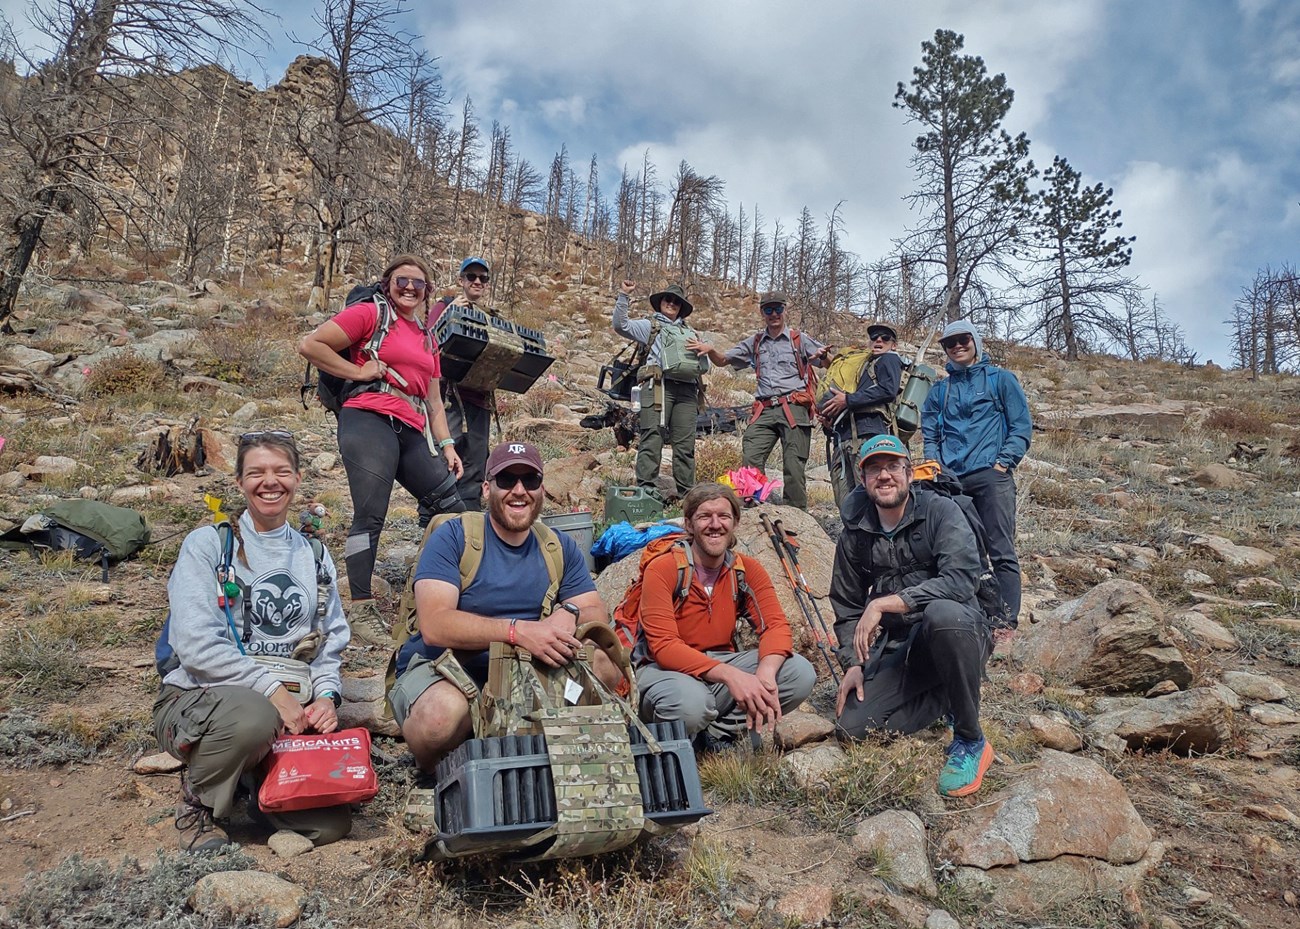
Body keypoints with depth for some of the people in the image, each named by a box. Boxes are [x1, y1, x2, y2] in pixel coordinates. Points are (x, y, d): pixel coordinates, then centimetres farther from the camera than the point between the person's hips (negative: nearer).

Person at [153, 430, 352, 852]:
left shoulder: (314, 557, 13)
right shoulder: (207, 544, -1)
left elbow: (330, 642, 13)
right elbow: (196, 644, -13)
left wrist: (326, 695, -7)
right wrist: (271, 689, -19)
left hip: (288, 713, 4)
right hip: (199, 697, -4)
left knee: (330, 823, -15)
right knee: (253, 714, -40)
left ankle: (258, 775, 18)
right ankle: (198, 801, -6)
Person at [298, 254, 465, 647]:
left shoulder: (427, 337, 25)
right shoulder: (370, 313, 5)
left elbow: (433, 401, 25)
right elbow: (310, 345, -3)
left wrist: (447, 445, 14)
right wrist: (358, 371, -6)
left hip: (412, 433, 7)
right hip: (369, 420, -7)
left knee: (453, 509, 5)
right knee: (370, 516, -12)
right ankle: (361, 611, -6)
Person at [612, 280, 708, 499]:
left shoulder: (691, 333, 31)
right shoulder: (650, 326, 19)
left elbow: (705, 366, 29)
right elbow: (620, 325, 4)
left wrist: (702, 351, 7)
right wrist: (624, 296, -3)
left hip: (687, 389, 4)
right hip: (659, 385, -4)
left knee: (685, 443, 0)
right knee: (652, 439, -11)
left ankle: (686, 492, 2)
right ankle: (645, 489, -13)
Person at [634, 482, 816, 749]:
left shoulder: (747, 570, 0)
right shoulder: (662, 570, -15)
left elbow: (776, 625, -10)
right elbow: (663, 646, -24)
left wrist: (766, 672, -34)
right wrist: (729, 675, -37)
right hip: (666, 669, -5)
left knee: (801, 673, -16)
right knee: (690, 702, -39)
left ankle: (718, 732, -9)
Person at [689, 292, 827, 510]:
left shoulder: (799, 340, 10)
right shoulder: (755, 344, 20)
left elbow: (830, 365, 6)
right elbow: (723, 360, 22)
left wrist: (823, 356, -18)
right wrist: (710, 350, 0)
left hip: (794, 408, -3)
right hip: (765, 410, 3)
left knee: (794, 465, -5)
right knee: (750, 459, -11)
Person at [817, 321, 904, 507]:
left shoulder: (889, 359, 15)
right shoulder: (864, 366, 38)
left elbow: (888, 390, -7)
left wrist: (847, 400, -5)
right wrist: (828, 423, 12)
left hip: (868, 434, -8)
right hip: (842, 438, 8)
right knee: (846, 504, -4)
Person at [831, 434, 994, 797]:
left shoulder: (940, 512, -10)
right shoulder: (855, 535, 5)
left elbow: (961, 580, -26)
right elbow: (847, 607, 13)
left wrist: (884, 603, -27)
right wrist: (853, 663, -1)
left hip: (958, 633, -4)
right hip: (897, 651, 5)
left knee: (942, 612, -40)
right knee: (851, 725, -14)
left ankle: (971, 741, -19)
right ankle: (945, 697, 11)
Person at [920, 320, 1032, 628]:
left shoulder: (1000, 379, 11)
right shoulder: (939, 390, 20)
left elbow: (1022, 426, 5)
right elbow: (930, 435, 20)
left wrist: (1003, 462, -6)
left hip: (991, 476, -4)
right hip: (951, 481, 4)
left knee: (1001, 552, -9)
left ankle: (1008, 623, -10)